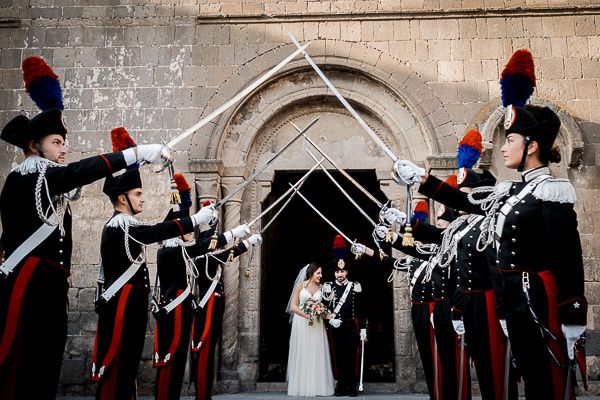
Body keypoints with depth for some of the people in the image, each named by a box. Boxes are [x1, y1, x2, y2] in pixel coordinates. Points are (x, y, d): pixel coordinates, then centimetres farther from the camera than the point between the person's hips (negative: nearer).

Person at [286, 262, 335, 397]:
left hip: (317, 325, 3)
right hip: (301, 323, -2)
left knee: (316, 354, 2)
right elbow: (293, 306, -3)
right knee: (302, 354, 1)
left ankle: (317, 386, 7)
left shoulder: (321, 287, 7)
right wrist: (306, 315, -16)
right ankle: (302, 386, 7)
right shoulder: (301, 285, -1)